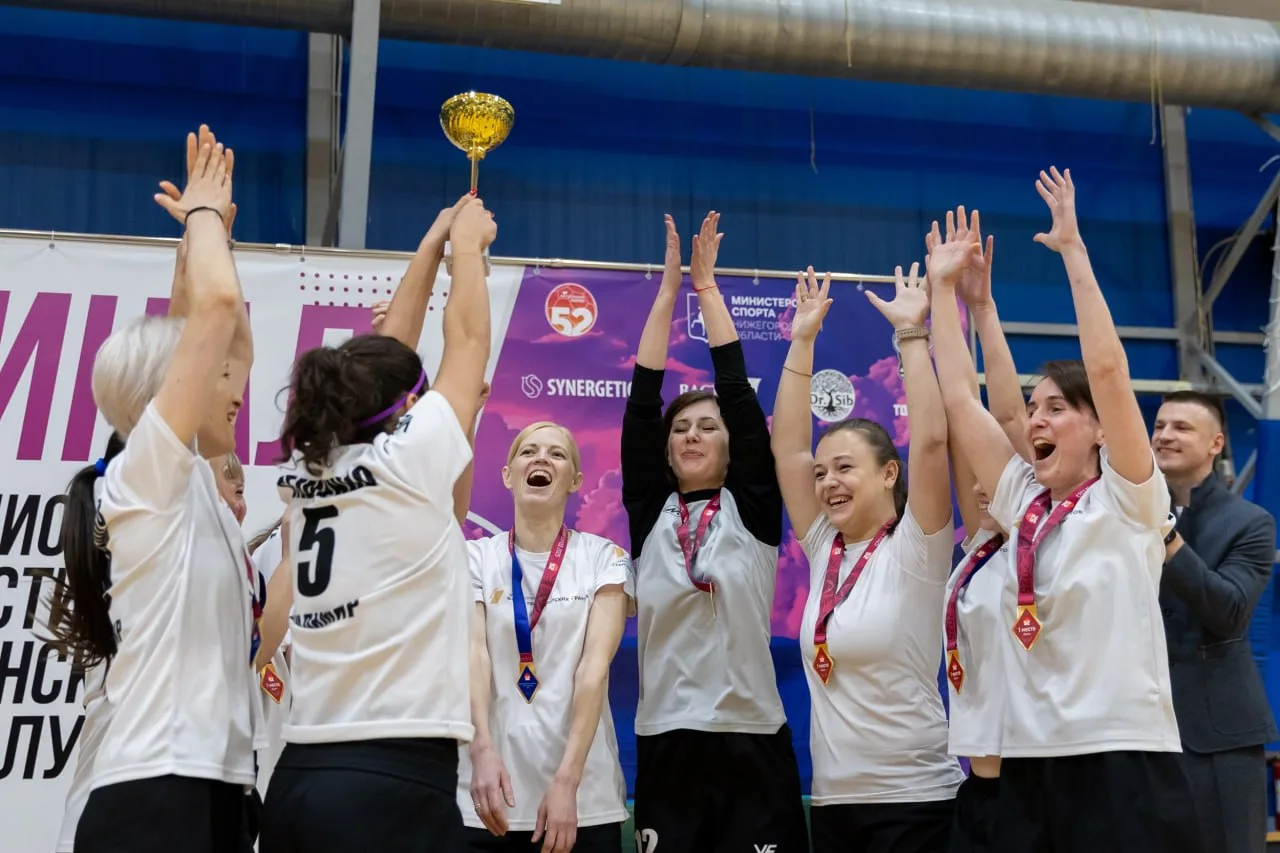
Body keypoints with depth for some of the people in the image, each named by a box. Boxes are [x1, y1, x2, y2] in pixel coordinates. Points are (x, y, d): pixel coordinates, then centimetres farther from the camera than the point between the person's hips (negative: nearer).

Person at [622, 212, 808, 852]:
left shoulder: (753, 510, 4)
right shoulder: (649, 514, 7)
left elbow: (739, 392, -1)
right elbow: (641, 402, 2)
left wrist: (707, 283, 4)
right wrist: (670, 285, 3)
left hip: (752, 743, -1)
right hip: (665, 744, 2)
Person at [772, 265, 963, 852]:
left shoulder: (915, 551, -9)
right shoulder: (824, 550, 6)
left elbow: (931, 440, -20)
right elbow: (787, 447, 5)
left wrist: (911, 333, -15)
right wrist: (803, 340, 4)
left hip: (913, 799, -6)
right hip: (832, 800, 6)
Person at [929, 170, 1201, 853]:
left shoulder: (1128, 500, -2)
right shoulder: (1024, 503, 10)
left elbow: (1106, 368, -15)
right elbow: (958, 399, 10)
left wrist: (1072, 250, -11)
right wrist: (943, 287, 14)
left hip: (1124, 754, -5)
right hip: (1030, 759, 5)